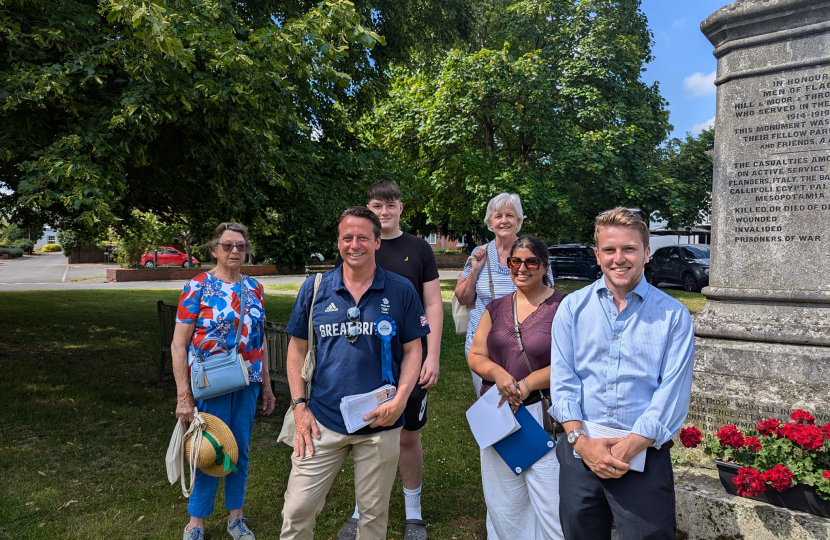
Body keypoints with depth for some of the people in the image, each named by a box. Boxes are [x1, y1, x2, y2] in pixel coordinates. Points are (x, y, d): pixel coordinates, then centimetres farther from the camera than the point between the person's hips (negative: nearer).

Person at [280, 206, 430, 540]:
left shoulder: (401, 291, -3)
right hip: (322, 422, 1)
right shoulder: (315, 289, 0)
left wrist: (400, 400, -12)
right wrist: (300, 406, -2)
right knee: (296, 512, 6)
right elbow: (297, 350, 6)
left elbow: (413, 350, 1)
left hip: (380, 423, 0)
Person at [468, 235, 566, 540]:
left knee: (550, 500, 0)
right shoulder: (496, 309, 9)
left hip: (543, 415, -4)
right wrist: (498, 373, -13)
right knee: (503, 501, 16)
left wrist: (527, 384, -18)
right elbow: (475, 356, 7)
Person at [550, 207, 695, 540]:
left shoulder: (673, 315, 0)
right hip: (580, 450, 2)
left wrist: (630, 447, -15)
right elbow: (563, 380, 0)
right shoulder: (572, 307, 5)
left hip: (645, 454, -1)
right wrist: (581, 440, -12)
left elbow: (672, 393, -6)